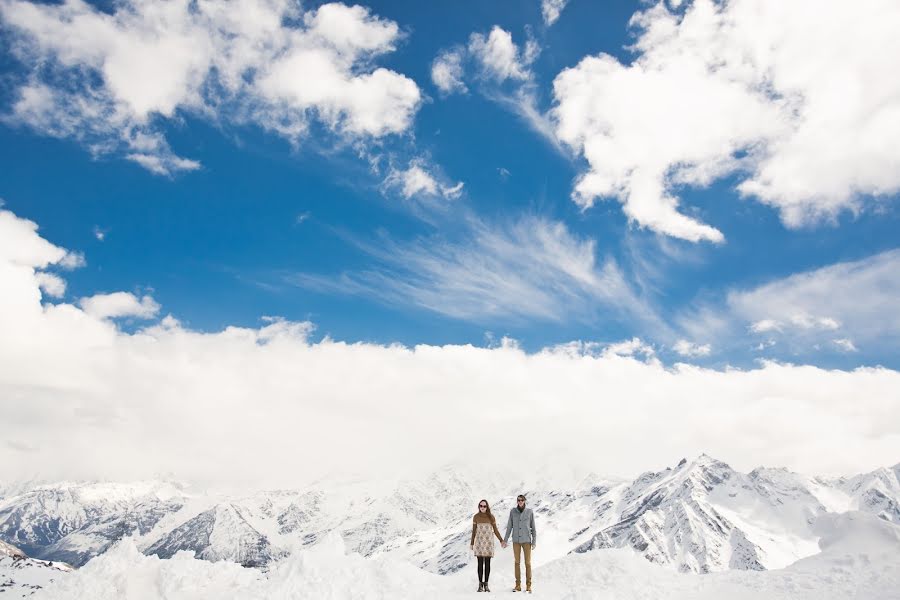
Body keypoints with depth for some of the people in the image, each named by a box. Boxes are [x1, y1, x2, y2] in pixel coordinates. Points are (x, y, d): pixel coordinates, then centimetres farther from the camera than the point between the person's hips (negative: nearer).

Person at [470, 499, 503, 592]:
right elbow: (474, 530, 5)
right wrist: (472, 543, 5)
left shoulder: (491, 517, -1)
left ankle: (486, 584, 10)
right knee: (480, 563, -2)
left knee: (487, 564, 1)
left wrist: (502, 541, -3)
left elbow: (495, 530, 4)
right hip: (479, 541, 0)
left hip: (488, 542, 0)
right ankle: (480, 585, 5)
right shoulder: (476, 517, -1)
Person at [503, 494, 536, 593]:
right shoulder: (513, 511, -1)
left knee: (528, 563, -2)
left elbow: (533, 527, 0)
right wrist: (505, 540, 2)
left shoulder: (530, 512, -5)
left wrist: (534, 541, -7)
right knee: (517, 562, 5)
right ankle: (518, 585, 14)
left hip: (526, 540, -2)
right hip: (516, 540, 2)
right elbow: (509, 526, 5)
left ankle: (528, 586, 7)